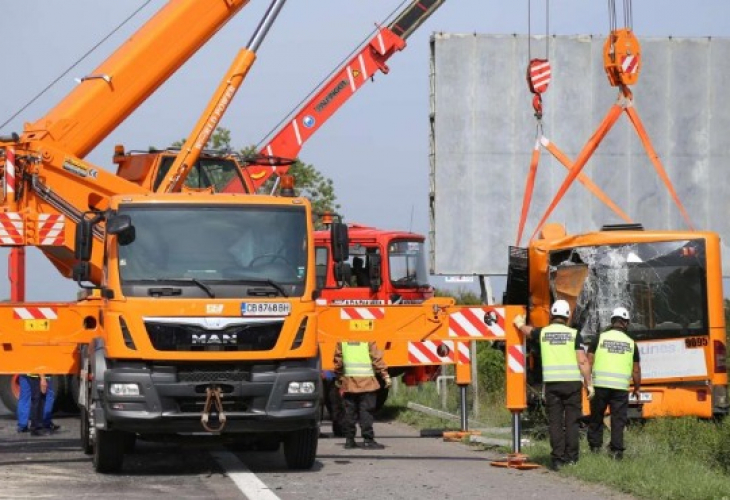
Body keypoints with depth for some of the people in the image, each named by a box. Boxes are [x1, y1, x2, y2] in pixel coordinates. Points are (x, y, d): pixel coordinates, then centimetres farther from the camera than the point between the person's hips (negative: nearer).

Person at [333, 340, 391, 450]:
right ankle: (368, 440, -8)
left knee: (349, 412, 9)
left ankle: (349, 439, 11)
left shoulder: (341, 341, 7)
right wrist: (385, 375, -2)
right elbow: (377, 359, -6)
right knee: (366, 411, -4)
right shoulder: (368, 341, -4)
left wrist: (338, 378, 21)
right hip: (366, 381, -4)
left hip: (348, 382, 4)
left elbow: (338, 360, 11)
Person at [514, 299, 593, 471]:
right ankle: (571, 457, 6)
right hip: (572, 382, -1)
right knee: (572, 421, 6)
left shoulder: (542, 333, 5)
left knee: (555, 421, 3)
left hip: (552, 383, 1)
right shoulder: (574, 334, -1)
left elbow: (528, 331, 29)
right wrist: (589, 384, -1)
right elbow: (583, 361, -7)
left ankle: (557, 458, -3)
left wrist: (520, 323, 52)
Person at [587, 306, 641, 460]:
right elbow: (636, 370, 10)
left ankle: (595, 447, 14)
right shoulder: (631, 343, 6)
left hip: (600, 385, 0)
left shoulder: (599, 338, 3)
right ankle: (616, 450, 0)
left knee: (596, 417, 12)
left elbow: (589, 361, -2)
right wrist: (637, 388, 22)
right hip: (621, 387, 0)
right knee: (618, 419, 5)